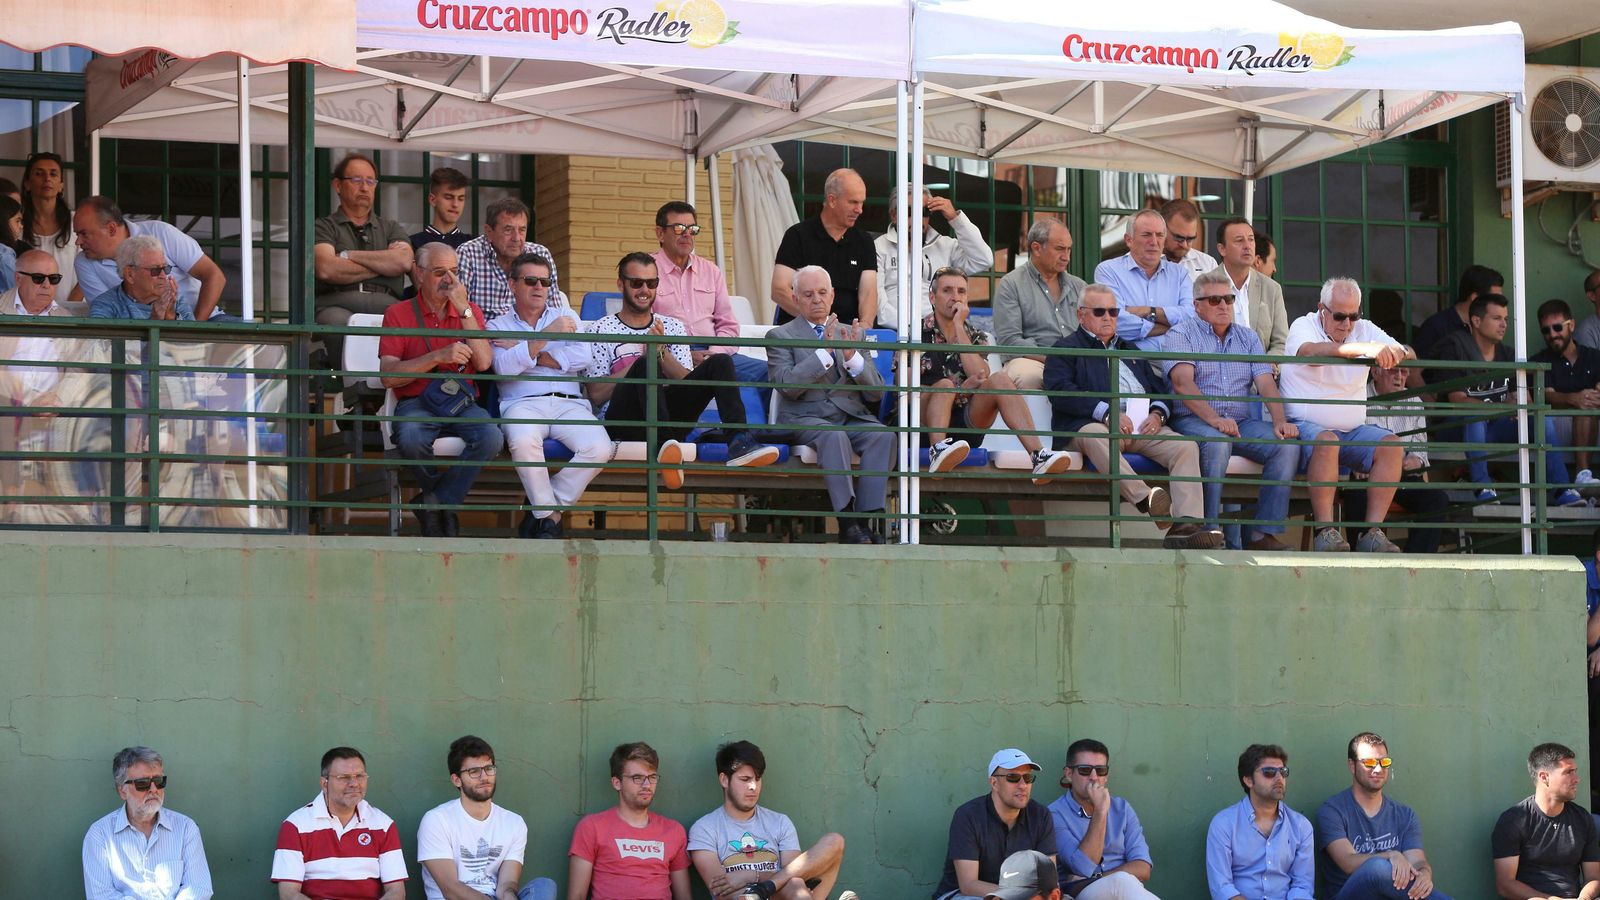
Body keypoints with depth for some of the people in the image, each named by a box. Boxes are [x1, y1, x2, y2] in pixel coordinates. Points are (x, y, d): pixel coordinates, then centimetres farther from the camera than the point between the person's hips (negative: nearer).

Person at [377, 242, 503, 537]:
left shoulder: (470, 311, 14)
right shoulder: (398, 313, 6)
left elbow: (483, 363, -3)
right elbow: (389, 376, -5)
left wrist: (464, 310, -6)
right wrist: (439, 357, -15)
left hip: (463, 402, 2)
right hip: (416, 402, -2)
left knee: (491, 438, -32)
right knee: (412, 439, -37)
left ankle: (435, 503, -14)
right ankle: (445, 509, -8)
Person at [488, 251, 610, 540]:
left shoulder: (566, 316, 24)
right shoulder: (497, 326, 17)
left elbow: (583, 358, 4)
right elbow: (504, 366, -5)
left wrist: (527, 353, 1)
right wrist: (548, 335, -10)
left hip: (569, 404, 2)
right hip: (523, 403, -2)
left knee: (599, 448, -29)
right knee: (524, 441, -39)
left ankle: (546, 512, -11)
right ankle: (549, 513, -17)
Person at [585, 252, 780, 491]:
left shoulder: (672, 327, 21)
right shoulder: (601, 330, 9)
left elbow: (688, 384, 9)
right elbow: (596, 395, -3)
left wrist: (661, 352, -7)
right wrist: (645, 356, -7)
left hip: (668, 415, 4)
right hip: (623, 423, -4)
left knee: (720, 362, -13)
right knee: (645, 365, -33)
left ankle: (740, 442, -34)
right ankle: (665, 446, -53)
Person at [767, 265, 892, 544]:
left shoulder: (854, 334, 21)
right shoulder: (781, 336, 10)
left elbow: (875, 393, 12)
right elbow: (787, 385, -8)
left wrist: (852, 358, -6)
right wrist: (825, 352, -15)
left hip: (852, 416, 4)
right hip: (805, 418, -3)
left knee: (883, 436, -29)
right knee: (834, 436, -36)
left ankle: (868, 519, -35)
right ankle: (847, 522, -42)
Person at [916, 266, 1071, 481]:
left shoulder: (975, 337, 16)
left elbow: (980, 375, -6)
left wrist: (959, 327, -6)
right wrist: (960, 389, -13)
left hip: (964, 426, 3)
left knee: (999, 380, -21)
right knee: (945, 385, -31)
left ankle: (1038, 455, -37)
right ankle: (938, 449, -57)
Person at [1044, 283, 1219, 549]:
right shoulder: (1066, 349, 17)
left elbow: (1160, 389, 25)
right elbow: (1060, 392, -2)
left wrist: (1158, 414, -1)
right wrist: (1107, 412, -14)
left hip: (1143, 425, 5)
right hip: (1094, 424, -5)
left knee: (1186, 446, -23)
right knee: (1094, 436, -41)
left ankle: (1187, 523, -40)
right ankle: (1144, 498, -58)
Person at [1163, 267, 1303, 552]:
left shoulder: (1248, 338, 21)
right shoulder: (1181, 334, 6)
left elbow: (1265, 383, 8)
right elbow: (1183, 383, -11)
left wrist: (1280, 421, -13)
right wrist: (1213, 419, -27)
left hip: (1242, 422, 5)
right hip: (1194, 421, -4)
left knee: (1287, 444, -22)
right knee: (1217, 441, -38)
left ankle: (1265, 534, -24)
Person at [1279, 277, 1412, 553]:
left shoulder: (1364, 330, 12)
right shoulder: (1303, 326, -4)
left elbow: (1409, 354, 4)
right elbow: (1310, 352, -29)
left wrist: (1398, 352, -23)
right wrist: (1363, 349, -42)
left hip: (1352, 430, 5)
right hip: (1306, 425, -5)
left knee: (1392, 445, -20)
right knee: (1326, 441, -37)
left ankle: (1373, 532, -24)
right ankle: (1325, 530, -35)